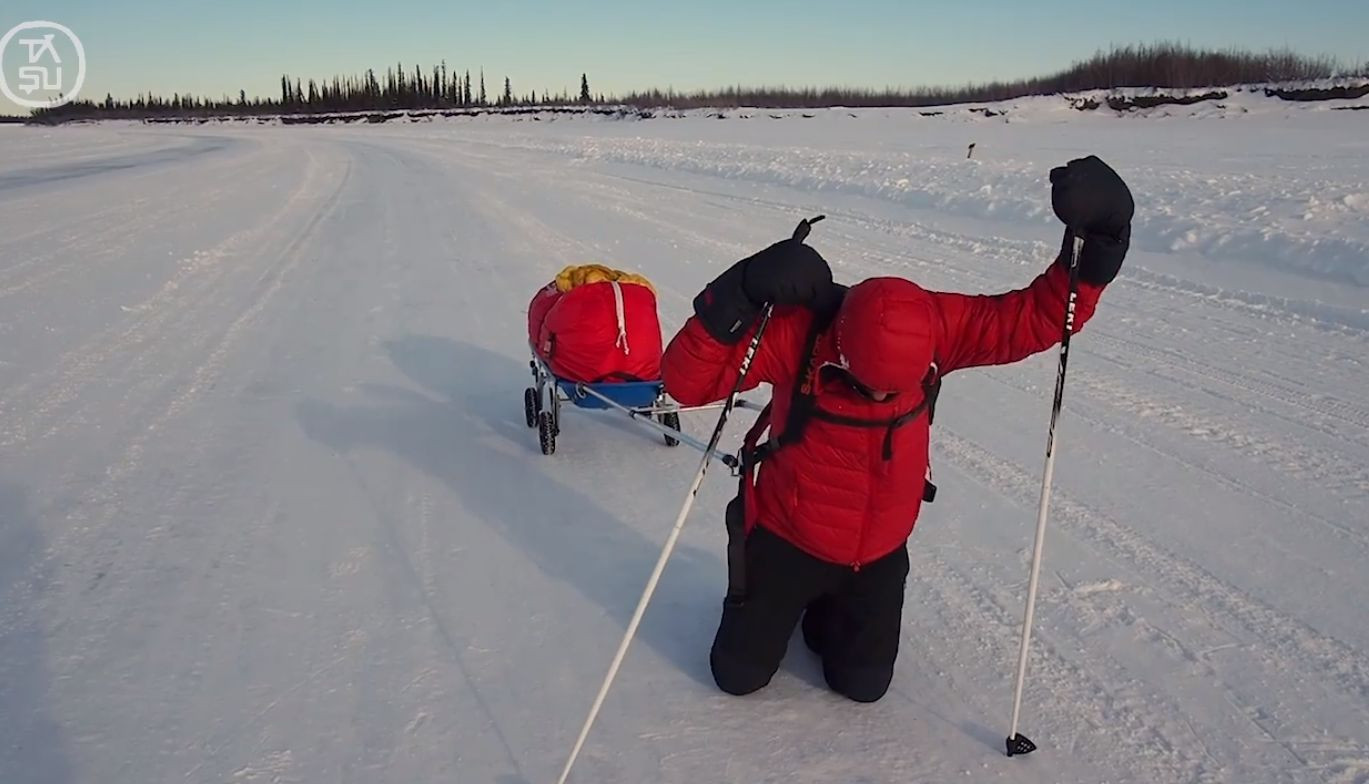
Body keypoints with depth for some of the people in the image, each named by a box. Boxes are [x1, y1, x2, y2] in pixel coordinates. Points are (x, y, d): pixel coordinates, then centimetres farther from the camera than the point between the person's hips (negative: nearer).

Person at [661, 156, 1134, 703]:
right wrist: (737, 298, -48)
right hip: (786, 539, -2)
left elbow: (1037, 317, -18)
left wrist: (1097, 247, -33)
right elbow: (686, 382, -33)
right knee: (739, 675, 11)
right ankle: (767, 606, 44)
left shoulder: (935, 327, -21)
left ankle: (824, 614, 47)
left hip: (880, 552, 3)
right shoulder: (798, 331, -30)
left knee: (863, 685, 15)